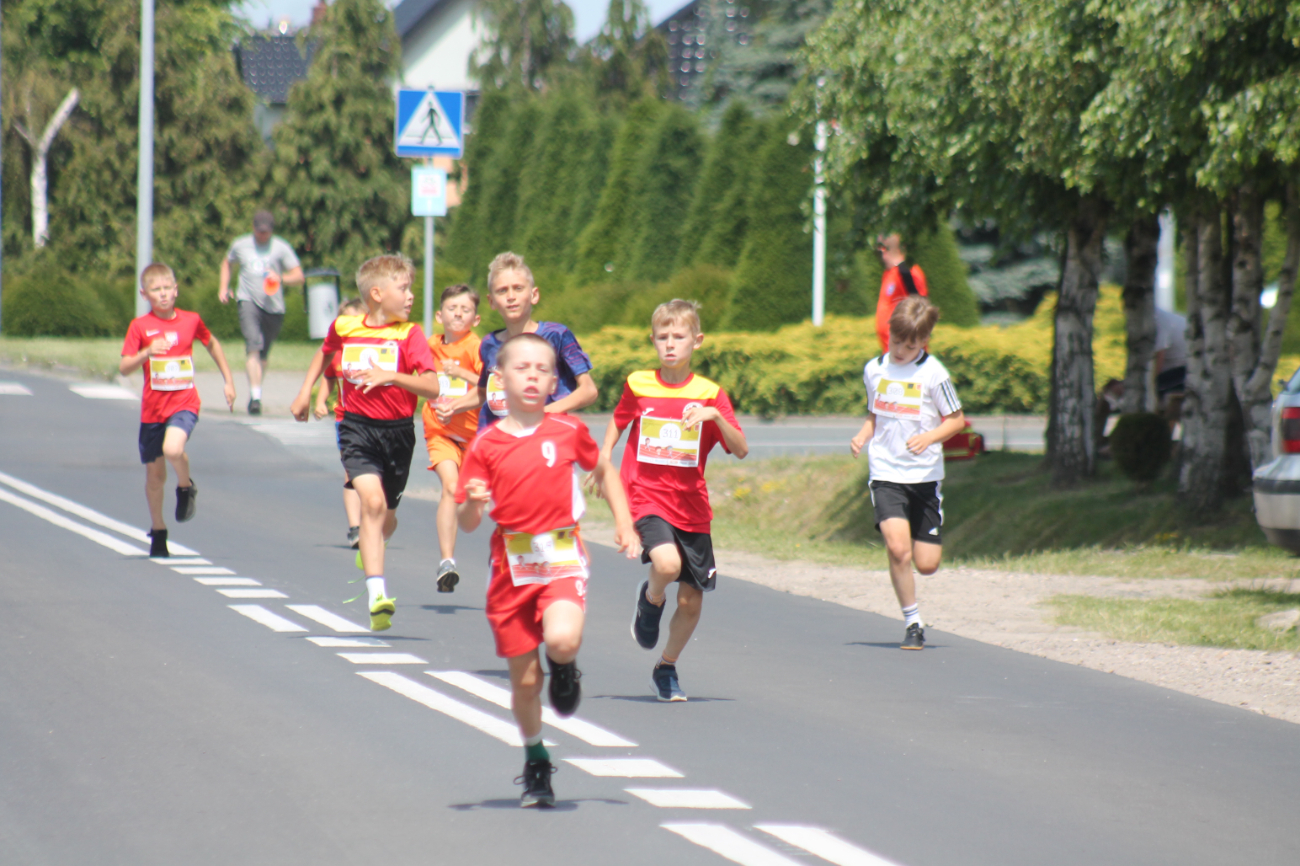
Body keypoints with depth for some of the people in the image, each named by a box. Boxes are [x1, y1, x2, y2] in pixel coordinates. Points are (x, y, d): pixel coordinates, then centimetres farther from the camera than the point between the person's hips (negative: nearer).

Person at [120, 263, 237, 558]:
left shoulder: (191, 321, 2)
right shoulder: (140, 326, -3)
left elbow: (212, 344, 21)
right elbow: (124, 368, -9)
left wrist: (229, 381, 21)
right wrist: (147, 352, -27)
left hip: (184, 403, -1)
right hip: (153, 407, 1)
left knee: (173, 449, -31)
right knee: (154, 474, 9)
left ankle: (186, 487, 2)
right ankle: (158, 531, 30)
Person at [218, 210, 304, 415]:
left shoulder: (281, 248, 3)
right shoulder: (241, 245, 10)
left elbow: (298, 275, -2)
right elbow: (227, 263, 30)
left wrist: (280, 278, -21)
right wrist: (223, 288, 18)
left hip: (273, 306, 1)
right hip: (248, 301, -1)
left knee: (263, 353, 9)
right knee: (253, 346, -21)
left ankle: (254, 395, 28)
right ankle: (255, 395, -30)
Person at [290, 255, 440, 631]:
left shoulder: (409, 335, -6)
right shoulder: (344, 328, 1)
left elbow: (432, 388, -16)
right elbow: (325, 351, 26)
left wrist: (391, 375, -28)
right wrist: (305, 391, 22)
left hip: (397, 431, 1)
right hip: (357, 428, -1)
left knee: (387, 515, 15)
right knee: (372, 501, -21)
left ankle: (368, 551, 53)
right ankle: (377, 594, -27)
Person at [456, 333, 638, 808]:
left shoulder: (569, 431, 0)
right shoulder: (486, 445, -2)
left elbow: (604, 471, 19)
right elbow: (467, 522, -1)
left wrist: (624, 522, 9)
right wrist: (473, 504, -24)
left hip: (562, 559, -1)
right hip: (511, 566, 1)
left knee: (561, 640, -30)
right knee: (525, 678, 5)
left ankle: (565, 667, 8)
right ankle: (536, 764, 28)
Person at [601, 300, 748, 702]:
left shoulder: (710, 394, -2)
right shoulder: (638, 385, 1)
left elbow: (740, 449, -10)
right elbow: (619, 420, 22)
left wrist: (714, 416, -26)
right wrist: (603, 458, 7)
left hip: (691, 507, 2)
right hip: (646, 498, -2)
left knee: (691, 601, 7)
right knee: (667, 563, -31)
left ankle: (666, 668, 31)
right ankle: (651, 600, 5)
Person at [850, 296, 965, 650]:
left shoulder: (933, 374, -7)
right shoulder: (874, 369, 5)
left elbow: (956, 420, -1)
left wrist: (929, 437, -18)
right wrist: (862, 437, -1)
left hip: (925, 475, -1)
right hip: (886, 474, 1)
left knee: (926, 564, 1)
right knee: (898, 548, -19)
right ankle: (912, 623, -5)